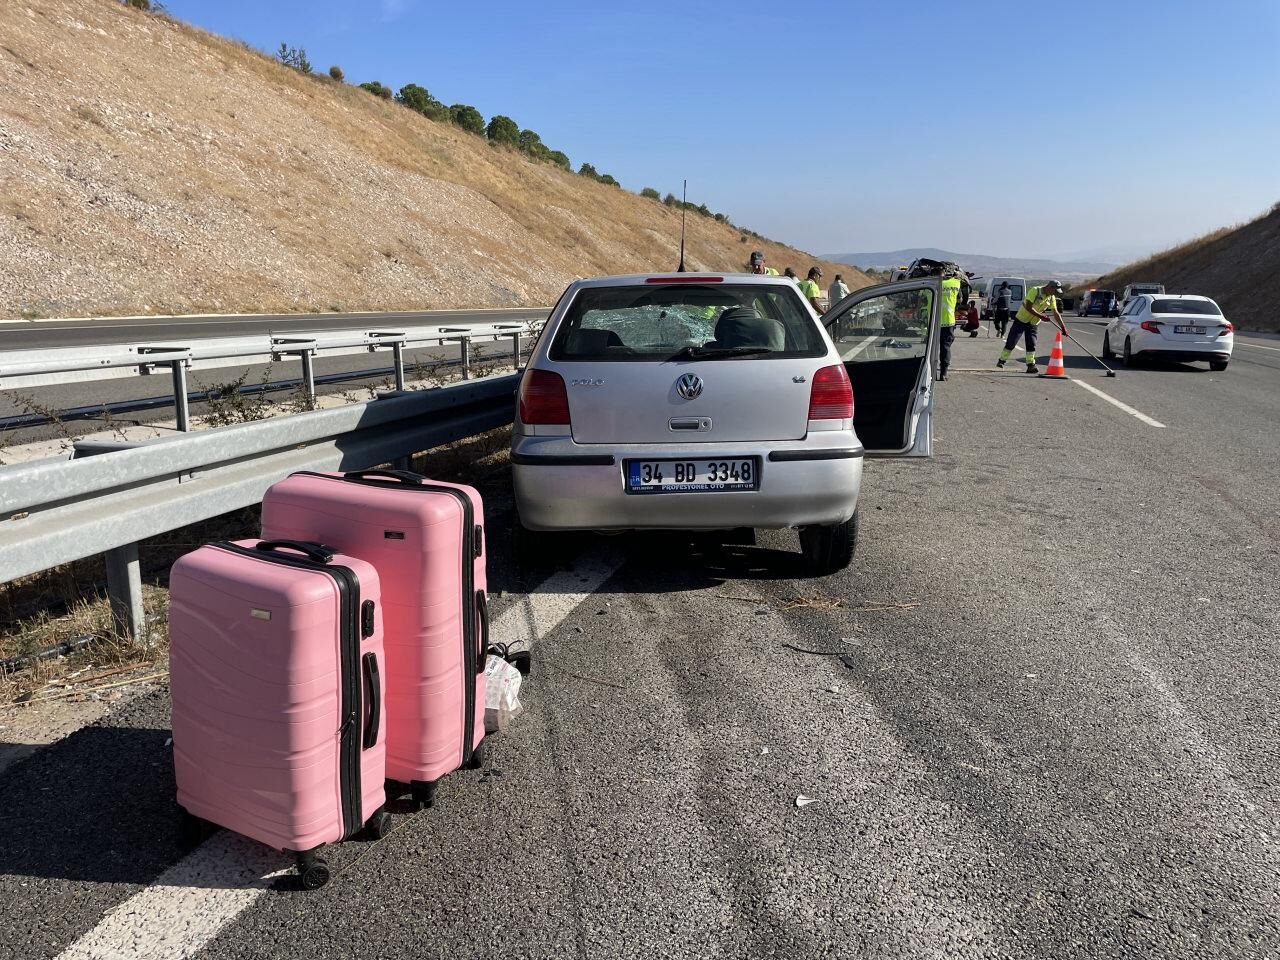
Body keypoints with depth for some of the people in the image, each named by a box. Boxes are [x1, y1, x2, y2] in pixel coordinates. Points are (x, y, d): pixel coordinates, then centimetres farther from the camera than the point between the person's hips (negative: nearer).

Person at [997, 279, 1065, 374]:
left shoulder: (1052, 298, 1)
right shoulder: (1034, 291, -20)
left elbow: (1055, 313, 3)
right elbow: (1028, 307, -26)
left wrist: (1062, 326, -4)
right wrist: (1040, 316, -27)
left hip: (1033, 323, 5)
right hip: (1021, 319, -5)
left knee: (1031, 344, -1)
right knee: (1011, 341, -5)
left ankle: (1031, 365, 1)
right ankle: (1001, 361, 6)